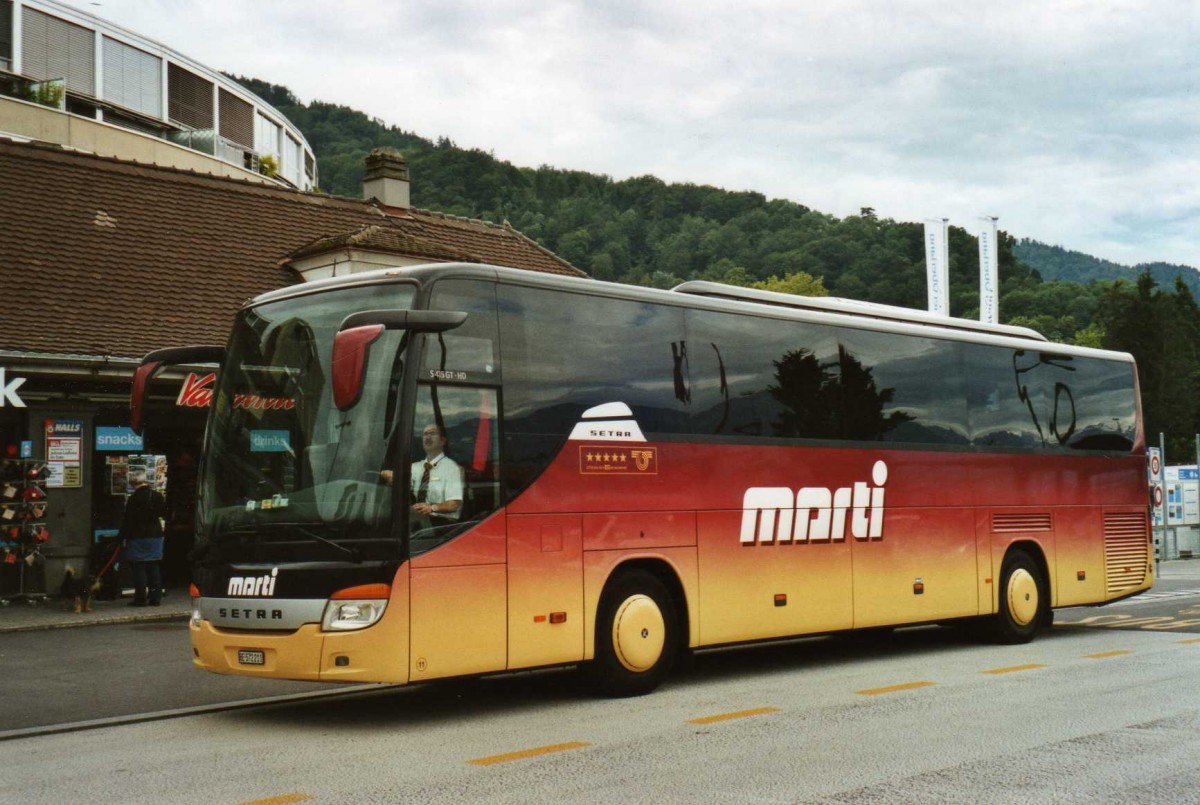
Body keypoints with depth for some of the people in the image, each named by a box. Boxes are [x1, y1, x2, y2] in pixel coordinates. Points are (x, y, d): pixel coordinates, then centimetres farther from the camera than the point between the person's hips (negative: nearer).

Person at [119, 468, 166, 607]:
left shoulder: (133, 499, -14)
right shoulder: (157, 496, 0)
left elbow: (127, 520, -13)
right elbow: (164, 512, 14)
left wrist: (124, 537, -5)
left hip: (138, 537, -5)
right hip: (155, 534, 5)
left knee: (139, 568, 1)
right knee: (154, 567, 10)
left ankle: (141, 598, 1)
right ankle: (155, 597, 11)